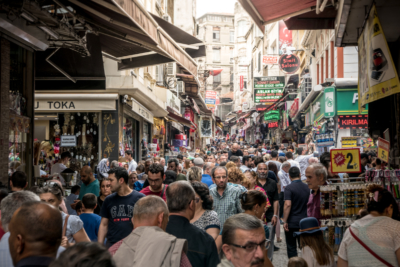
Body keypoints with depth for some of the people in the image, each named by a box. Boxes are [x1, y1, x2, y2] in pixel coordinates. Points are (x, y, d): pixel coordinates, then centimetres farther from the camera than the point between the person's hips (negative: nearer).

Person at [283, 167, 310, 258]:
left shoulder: (289, 188, -13)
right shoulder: (306, 187, 6)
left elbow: (287, 205, -20)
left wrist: (285, 221, -17)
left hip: (292, 223, -5)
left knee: (291, 247, 4)